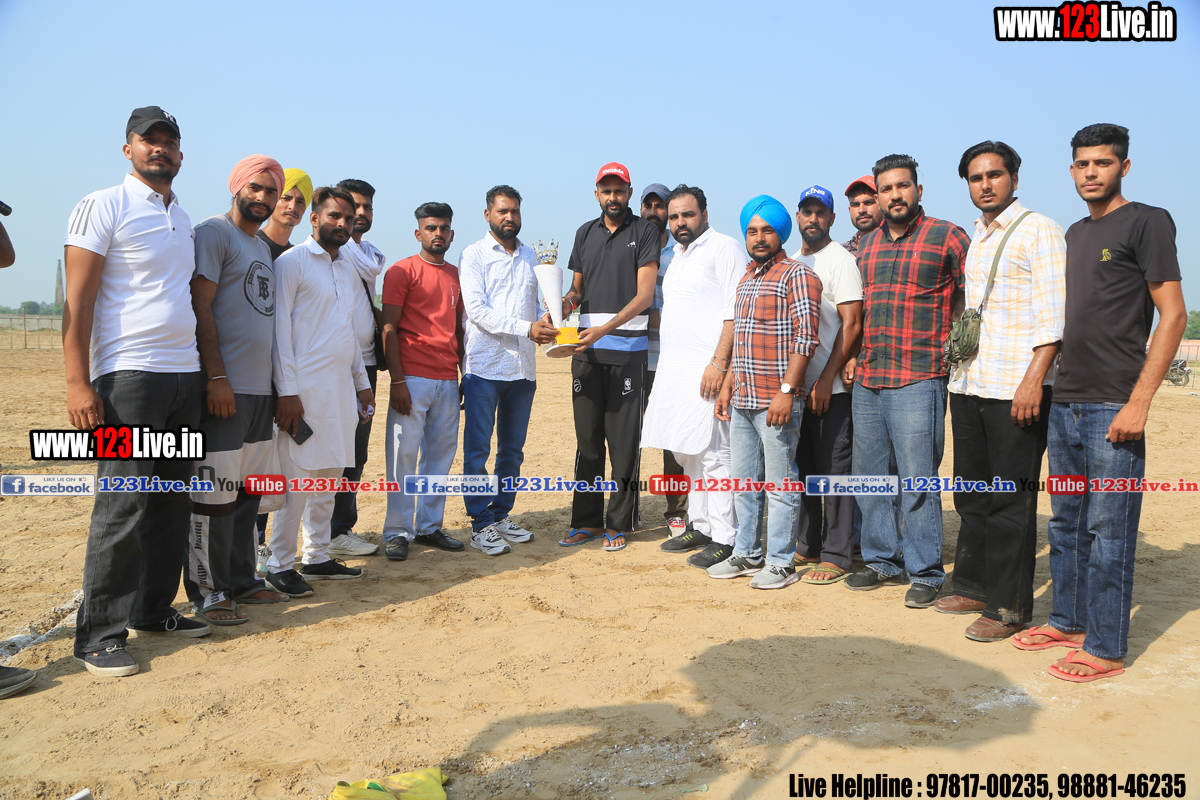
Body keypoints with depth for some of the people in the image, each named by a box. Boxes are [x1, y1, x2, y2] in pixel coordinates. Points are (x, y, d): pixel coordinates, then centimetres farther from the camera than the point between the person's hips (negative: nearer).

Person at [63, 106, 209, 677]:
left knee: (172, 499, 8)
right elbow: (77, 299, -8)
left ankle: (154, 610, 19)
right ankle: (99, 635, 2)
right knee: (123, 503, -7)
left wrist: (211, 373, 16)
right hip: (128, 374, -7)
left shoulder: (182, 219, 19)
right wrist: (78, 383, -16)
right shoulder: (103, 206, -2)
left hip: (186, 374, 7)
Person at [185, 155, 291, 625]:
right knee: (215, 495, -4)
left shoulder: (263, 247, 21)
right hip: (224, 389, -9)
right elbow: (201, 308, -13)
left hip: (261, 390, 9)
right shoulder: (214, 233, -5)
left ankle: (240, 580, 23)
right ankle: (208, 594, 5)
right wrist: (217, 377, -19)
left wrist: (277, 384, 20)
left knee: (248, 492, 13)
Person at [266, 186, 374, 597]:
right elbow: (280, 329, -10)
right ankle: (280, 565, 3)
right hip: (305, 387, -7)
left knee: (330, 474, 10)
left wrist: (362, 382, 20)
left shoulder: (349, 270, 18)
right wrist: (287, 391, -15)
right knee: (298, 477, -6)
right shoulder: (292, 262, -4)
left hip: (342, 388, 7)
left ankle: (317, 555, 20)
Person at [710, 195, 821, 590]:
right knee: (744, 482, 14)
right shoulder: (747, 277, 18)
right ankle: (746, 554, 26)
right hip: (742, 399, 8)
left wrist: (786, 390, -21)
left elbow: (805, 338, -15)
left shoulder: (797, 273, -7)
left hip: (776, 399, -8)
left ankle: (780, 562, 11)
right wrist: (727, 385, 18)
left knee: (779, 484, 0)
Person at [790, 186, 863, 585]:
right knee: (803, 468, 13)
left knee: (834, 469, -3)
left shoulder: (840, 260, -7)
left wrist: (826, 379, -17)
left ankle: (836, 556, 5)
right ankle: (807, 547, 24)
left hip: (831, 387, -7)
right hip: (797, 385, 8)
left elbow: (852, 324, -14)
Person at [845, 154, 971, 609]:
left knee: (917, 480, -5)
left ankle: (925, 572, 7)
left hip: (918, 379, -6)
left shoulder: (947, 237, -1)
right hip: (867, 379, 6)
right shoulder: (866, 244, 16)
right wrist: (855, 355, 14)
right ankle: (881, 559, 24)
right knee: (869, 475, 11)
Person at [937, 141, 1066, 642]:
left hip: (1015, 389, -7)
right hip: (968, 385, 8)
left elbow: (1053, 316, -12)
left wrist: (1034, 379, -20)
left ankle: (1008, 606, 6)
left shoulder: (1039, 231, -5)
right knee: (972, 494, 13)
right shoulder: (973, 238, 18)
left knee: (1010, 503, -2)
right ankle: (974, 586, 25)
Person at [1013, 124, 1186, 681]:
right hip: (1065, 404, 7)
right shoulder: (1074, 234, 17)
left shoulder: (1147, 222, -4)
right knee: (1066, 524, 14)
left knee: (1108, 530, -2)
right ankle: (1068, 621, 27)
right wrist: (1053, 381, 15)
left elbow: (1173, 316, -10)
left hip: (1113, 406, -7)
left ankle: (1106, 648, 8)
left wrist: (1138, 401, -16)